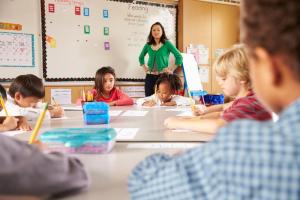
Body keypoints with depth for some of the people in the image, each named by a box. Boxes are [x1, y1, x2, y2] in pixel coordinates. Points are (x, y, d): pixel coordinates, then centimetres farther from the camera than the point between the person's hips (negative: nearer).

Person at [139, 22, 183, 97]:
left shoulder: (167, 44, -2)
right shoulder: (148, 45, 8)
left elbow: (179, 57, -3)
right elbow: (141, 57, 24)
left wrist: (172, 70, -5)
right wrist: (144, 67, 12)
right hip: (150, 76, 4)